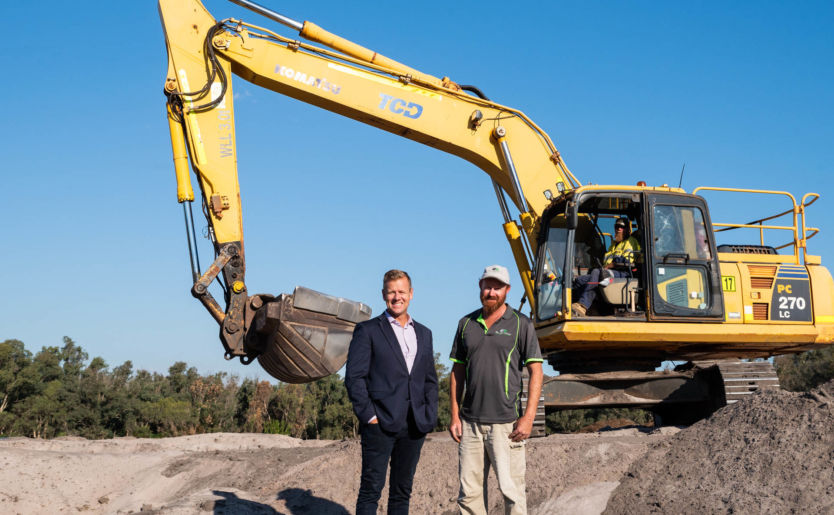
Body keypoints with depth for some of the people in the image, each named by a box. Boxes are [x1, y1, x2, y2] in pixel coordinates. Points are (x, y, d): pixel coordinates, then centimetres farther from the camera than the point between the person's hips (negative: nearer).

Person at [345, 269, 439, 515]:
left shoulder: (423, 333, 16)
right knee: (371, 490, -3)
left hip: (414, 427, 5)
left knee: (402, 492, 10)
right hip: (380, 424, -5)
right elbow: (354, 377, -5)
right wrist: (369, 416, -12)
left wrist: (429, 418, 6)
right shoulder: (367, 330, 1)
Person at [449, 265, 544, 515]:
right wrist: (454, 416, 6)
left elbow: (536, 372, -2)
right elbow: (457, 372, 14)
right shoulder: (466, 324, 11)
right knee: (469, 492, 5)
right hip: (470, 422, 4)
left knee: (511, 490, -4)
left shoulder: (521, 325, 1)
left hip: (505, 422, -4)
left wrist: (528, 417, -11)